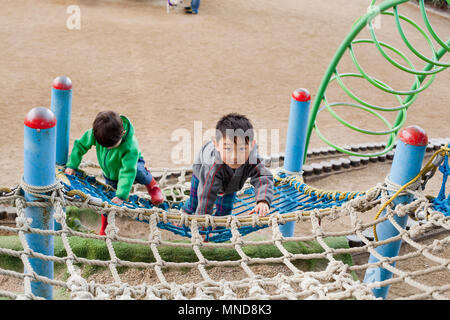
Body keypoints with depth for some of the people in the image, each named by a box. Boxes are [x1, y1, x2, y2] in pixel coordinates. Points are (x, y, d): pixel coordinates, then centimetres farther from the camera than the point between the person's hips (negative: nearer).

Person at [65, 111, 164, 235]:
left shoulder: (131, 146, -43)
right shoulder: (95, 133, -31)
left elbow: (128, 171, -42)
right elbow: (80, 145, -14)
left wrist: (121, 195, -43)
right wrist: (71, 165, -16)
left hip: (129, 163, -4)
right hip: (110, 173, 4)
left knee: (137, 170, -38)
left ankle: (151, 184, -2)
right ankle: (104, 229, 32)